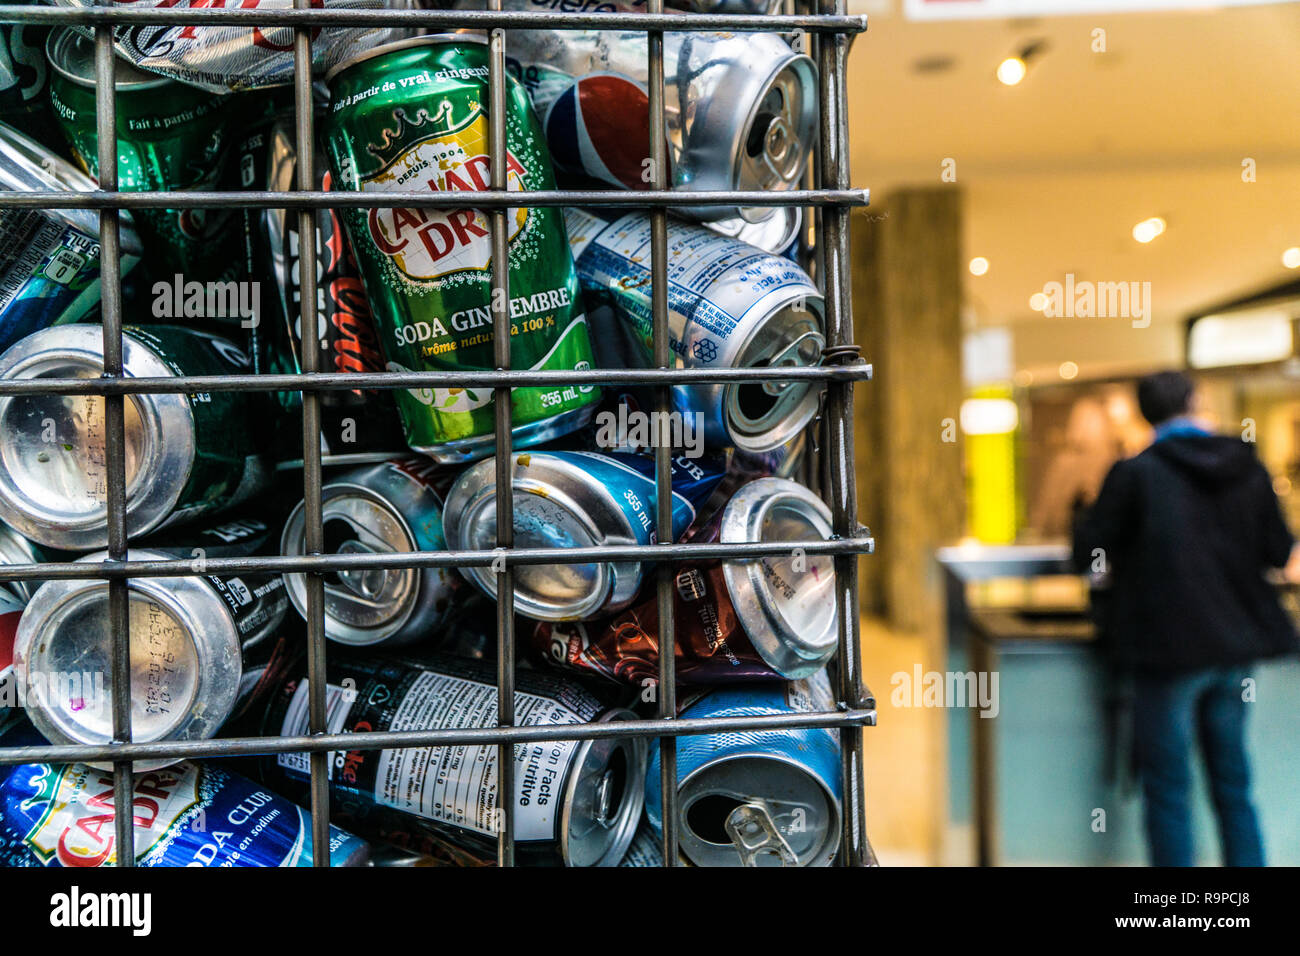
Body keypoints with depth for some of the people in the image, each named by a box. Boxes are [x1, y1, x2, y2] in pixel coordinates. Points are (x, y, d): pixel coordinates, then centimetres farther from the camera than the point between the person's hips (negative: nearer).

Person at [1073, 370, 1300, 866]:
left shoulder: (1135, 473, -13)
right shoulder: (1248, 467, 2)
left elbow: (1087, 554, -9)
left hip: (1169, 645, -5)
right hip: (1236, 644, 5)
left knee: (1168, 787, 5)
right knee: (1233, 781, 17)